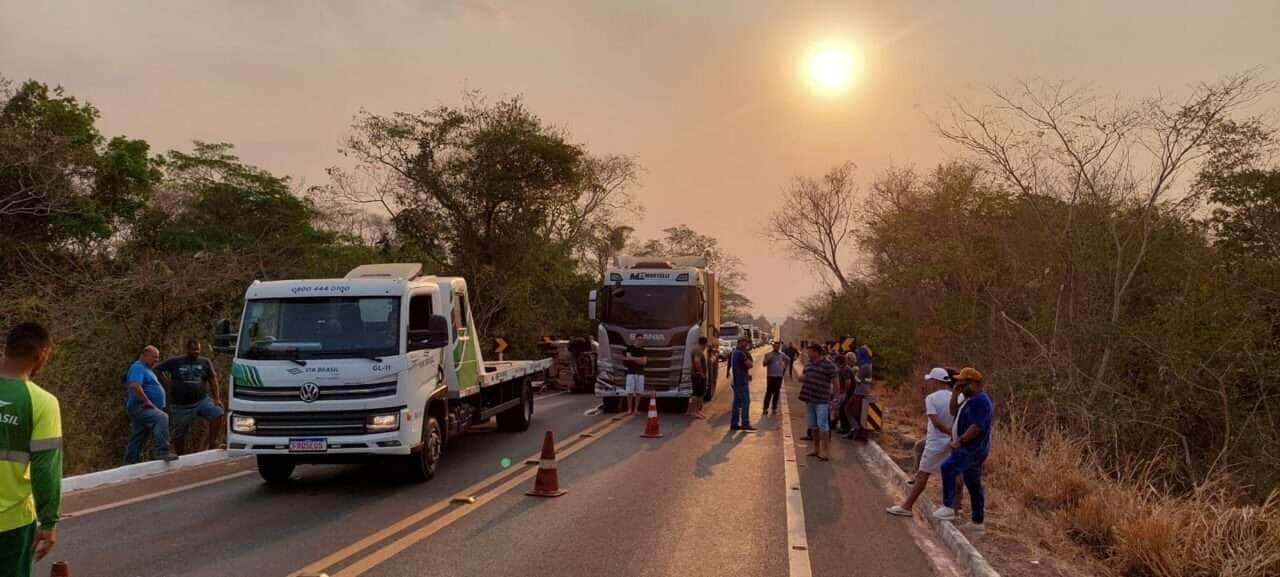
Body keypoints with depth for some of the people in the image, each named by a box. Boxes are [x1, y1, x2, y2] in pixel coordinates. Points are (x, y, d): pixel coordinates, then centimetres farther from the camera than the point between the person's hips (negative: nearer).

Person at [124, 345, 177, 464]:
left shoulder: (146, 369, 23)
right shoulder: (138, 367, -10)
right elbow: (134, 386, -26)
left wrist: (149, 402, 23)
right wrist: (147, 402, -22)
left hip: (142, 409, 11)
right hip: (140, 407, -11)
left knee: (137, 440, 13)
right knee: (161, 418, -33)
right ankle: (162, 451, -40)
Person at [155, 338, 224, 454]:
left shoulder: (205, 362, 8)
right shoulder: (175, 362, 3)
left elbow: (213, 381, 7)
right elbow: (157, 369, 8)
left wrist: (217, 399, -2)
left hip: (202, 401, 1)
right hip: (181, 405, -1)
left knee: (217, 413, -25)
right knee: (179, 435, 6)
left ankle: (211, 444, -19)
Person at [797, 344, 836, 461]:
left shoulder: (829, 365, -9)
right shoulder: (808, 364, 13)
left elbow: (834, 382, -9)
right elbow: (805, 377, 27)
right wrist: (801, 379, 5)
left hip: (822, 400, -7)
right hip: (809, 399, 7)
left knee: (822, 425, -8)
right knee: (813, 426, 14)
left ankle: (824, 451, -4)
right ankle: (816, 449, 24)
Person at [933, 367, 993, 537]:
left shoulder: (980, 401, -18)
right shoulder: (970, 399, 14)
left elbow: (977, 426, -26)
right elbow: (954, 412, 19)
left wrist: (959, 441, -25)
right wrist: (955, 394, 7)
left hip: (973, 449, -11)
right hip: (969, 449, 11)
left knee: (948, 467, -22)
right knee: (973, 485, 13)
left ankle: (948, 507, -19)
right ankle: (977, 523, 20)